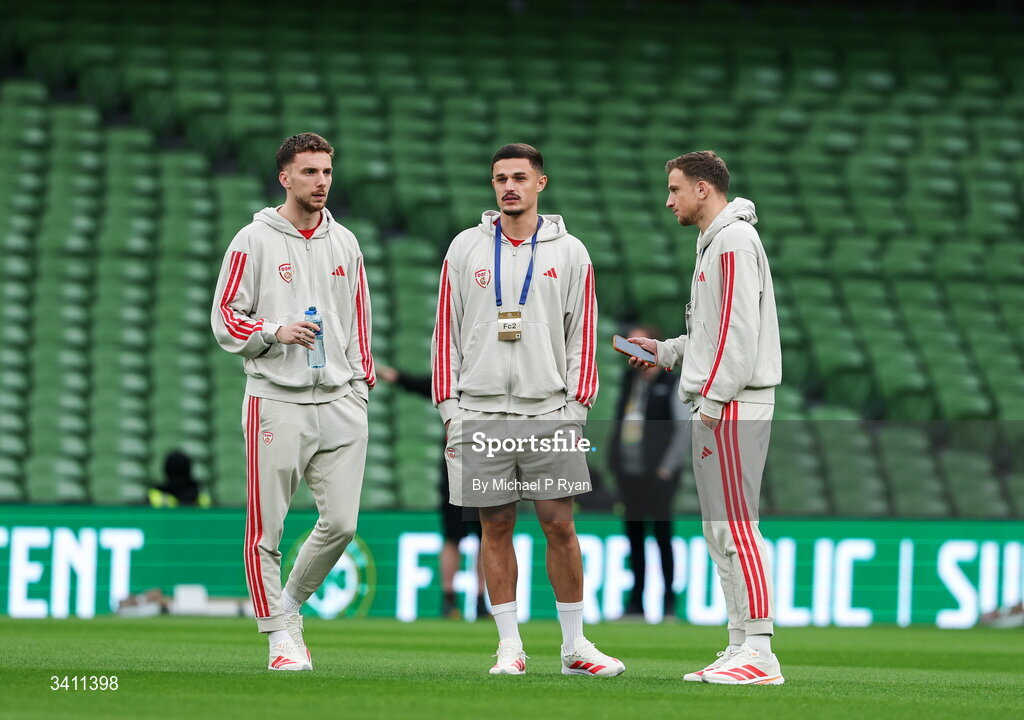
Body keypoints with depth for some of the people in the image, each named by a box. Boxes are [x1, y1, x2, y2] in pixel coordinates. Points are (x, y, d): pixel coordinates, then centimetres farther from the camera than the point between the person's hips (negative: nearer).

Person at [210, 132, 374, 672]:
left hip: (339, 402, 4)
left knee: (341, 522, -3)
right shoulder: (254, 240, 0)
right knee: (268, 526, -4)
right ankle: (280, 633, 6)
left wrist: (361, 384, 14)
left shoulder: (344, 242, 14)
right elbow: (225, 319, -1)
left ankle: (291, 602, 21)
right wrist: (275, 333, -17)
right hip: (277, 400, -4)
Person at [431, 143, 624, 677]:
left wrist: (577, 405, -1)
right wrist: (450, 409, 3)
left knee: (560, 524, -3)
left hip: (549, 412, -1)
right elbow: (446, 331, 8)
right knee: (496, 527, 2)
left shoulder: (569, 252, 6)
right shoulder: (466, 248, 7)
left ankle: (574, 644, 4)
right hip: (481, 411, 1)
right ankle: (509, 646, 7)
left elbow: (582, 333, 7)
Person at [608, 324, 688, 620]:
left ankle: (669, 601, 2)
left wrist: (667, 468, -13)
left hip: (656, 474, -6)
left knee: (662, 535, -4)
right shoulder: (629, 379, 12)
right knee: (634, 535, 7)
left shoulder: (670, 385, -6)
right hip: (629, 474, 6)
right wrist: (614, 463, 11)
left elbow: (685, 429, -9)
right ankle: (636, 601, 10)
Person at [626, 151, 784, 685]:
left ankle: (758, 653, -15)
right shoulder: (714, 242, 19)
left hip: (732, 406, -11)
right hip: (718, 405, 11)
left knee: (734, 526, -13)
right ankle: (741, 646, 12)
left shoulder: (735, 241, -12)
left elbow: (739, 330, -19)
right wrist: (666, 351, 19)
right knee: (721, 530, 10)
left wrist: (711, 401, -19)